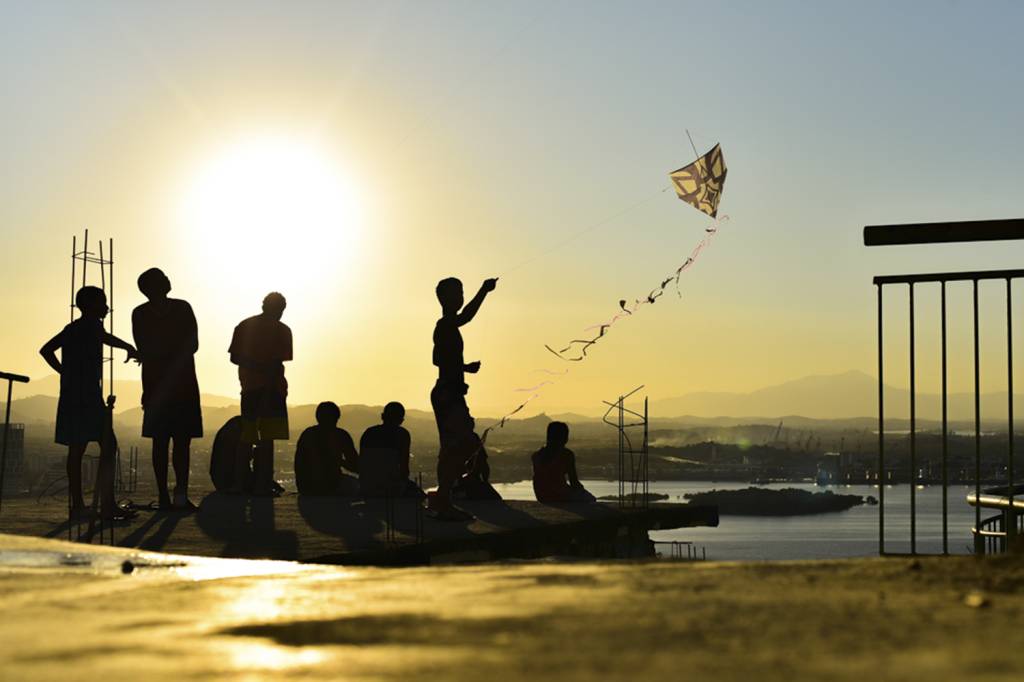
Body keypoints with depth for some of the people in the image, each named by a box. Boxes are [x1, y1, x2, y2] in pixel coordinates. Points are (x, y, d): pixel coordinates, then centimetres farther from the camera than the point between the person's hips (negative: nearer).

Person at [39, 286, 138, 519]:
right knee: (107, 446, -13)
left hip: (70, 397, 9)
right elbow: (103, 337, -28)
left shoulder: (72, 329, 19)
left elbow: (46, 350, 26)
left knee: (76, 449, 9)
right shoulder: (91, 325, -5)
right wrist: (130, 349, -18)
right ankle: (107, 504, -21)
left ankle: (77, 505, 9)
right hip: (88, 397, -9)